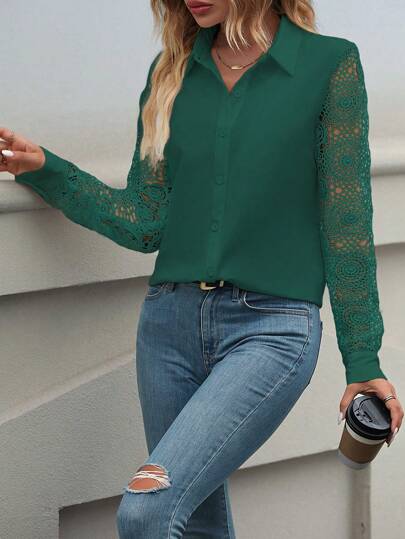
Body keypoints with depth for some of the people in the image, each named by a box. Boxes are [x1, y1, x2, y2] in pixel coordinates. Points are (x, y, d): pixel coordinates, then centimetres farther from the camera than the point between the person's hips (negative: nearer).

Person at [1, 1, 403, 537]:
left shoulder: (331, 64, -3)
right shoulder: (171, 72, 10)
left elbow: (347, 225, -2)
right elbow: (147, 223, 7)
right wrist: (43, 169, -3)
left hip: (272, 328, -5)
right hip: (171, 319, 5)